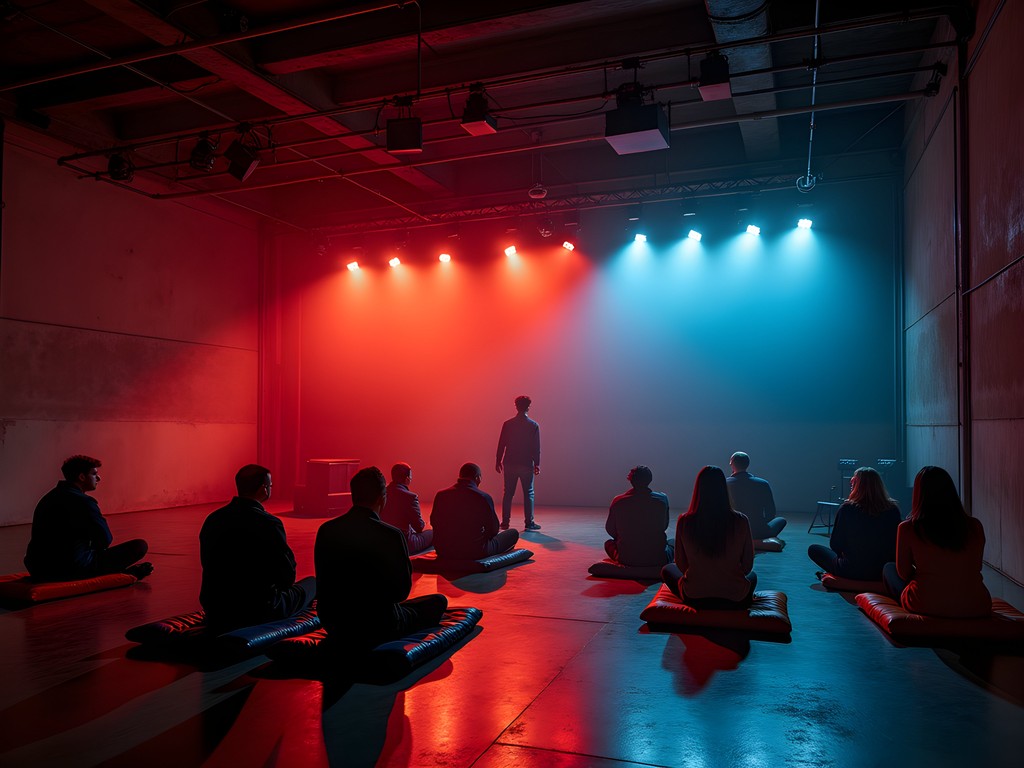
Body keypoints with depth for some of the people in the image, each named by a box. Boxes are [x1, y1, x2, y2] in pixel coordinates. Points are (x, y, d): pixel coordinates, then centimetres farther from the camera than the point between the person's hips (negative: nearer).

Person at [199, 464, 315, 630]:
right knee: (311, 583, 18)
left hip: (215, 614, 7)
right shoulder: (269, 524, -19)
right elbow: (288, 575, -11)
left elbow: (209, 566, 11)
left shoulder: (212, 519, -1)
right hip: (257, 614, -6)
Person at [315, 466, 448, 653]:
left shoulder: (326, 530, -6)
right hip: (377, 628, -6)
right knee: (439, 602, 14)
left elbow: (323, 583, 6)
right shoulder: (391, 535, -21)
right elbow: (402, 590, -11)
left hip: (333, 625, 7)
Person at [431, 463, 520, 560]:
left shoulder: (440, 495, -6)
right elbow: (493, 530, -6)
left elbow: (434, 523, 7)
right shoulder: (484, 497, -17)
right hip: (474, 552, -6)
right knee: (513, 533, 12)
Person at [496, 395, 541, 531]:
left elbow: (501, 444, 2)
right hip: (526, 464, -2)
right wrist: (537, 464, 3)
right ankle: (529, 523, 4)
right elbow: (536, 448, -4)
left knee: (508, 493, 10)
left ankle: (505, 522, 11)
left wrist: (498, 461, 10)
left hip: (510, 464, 2)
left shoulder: (507, 424, -1)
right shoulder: (534, 425, -5)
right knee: (528, 493, 6)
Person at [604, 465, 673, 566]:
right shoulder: (662, 499, -7)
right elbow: (664, 526, 8)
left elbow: (610, 530, 5)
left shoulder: (618, 501, -8)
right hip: (656, 559, 0)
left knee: (608, 543, 32)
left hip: (626, 559, 0)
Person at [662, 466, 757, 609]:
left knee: (668, 570, 30)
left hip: (694, 599, -1)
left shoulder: (684, 521, -14)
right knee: (752, 575, 35)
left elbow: (681, 565, -1)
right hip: (735, 601, 1)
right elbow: (747, 566, -2)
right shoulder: (740, 521, -14)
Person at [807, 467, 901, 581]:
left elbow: (834, 545, -7)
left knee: (813, 549, 16)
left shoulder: (847, 509, -17)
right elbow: (895, 544, 4)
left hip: (852, 571, -5)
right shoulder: (893, 510, -9)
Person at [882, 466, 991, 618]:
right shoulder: (975, 526, -1)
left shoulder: (907, 528, -9)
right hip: (975, 608, 3)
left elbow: (903, 573, 3)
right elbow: (976, 568, 13)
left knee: (889, 569, 23)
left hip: (926, 607, -3)